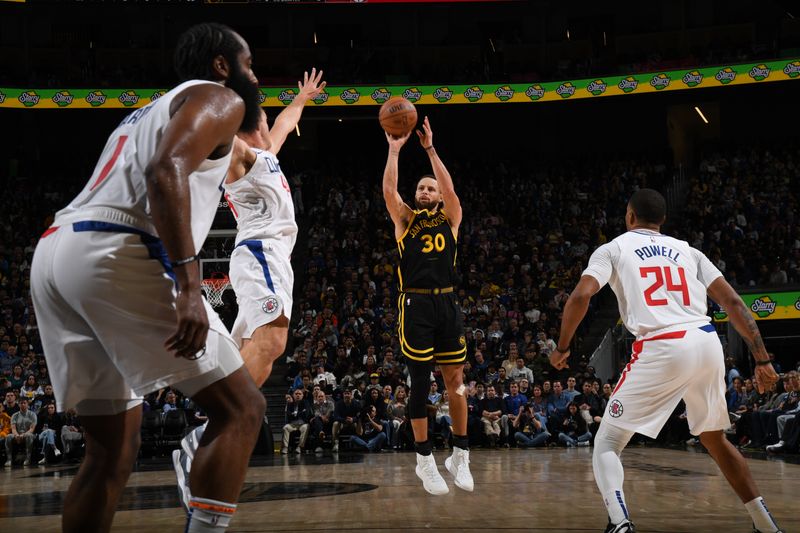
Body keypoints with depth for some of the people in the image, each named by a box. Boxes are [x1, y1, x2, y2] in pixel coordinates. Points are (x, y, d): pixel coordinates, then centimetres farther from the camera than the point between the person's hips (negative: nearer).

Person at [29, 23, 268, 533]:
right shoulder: (219, 98, 8)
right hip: (113, 255, -9)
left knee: (113, 450, 15)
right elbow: (167, 170, -13)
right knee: (240, 408, -2)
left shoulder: (148, 112, 35)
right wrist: (189, 287, -21)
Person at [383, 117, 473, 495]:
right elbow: (388, 190, -4)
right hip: (415, 305, -1)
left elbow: (450, 187, -4)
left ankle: (460, 456, 13)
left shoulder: (449, 219, 12)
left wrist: (430, 149, -5)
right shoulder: (405, 219, 11)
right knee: (420, 382, 0)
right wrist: (394, 149, -4)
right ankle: (424, 460, 8)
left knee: (456, 380, 2)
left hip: (447, 304, 1)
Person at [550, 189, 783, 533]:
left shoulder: (613, 248, 14)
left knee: (607, 443, 7)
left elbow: (581, 296, -3)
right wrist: (762, 359, 14)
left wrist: (562, 347, 10)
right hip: (707, 343, 5)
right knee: (715, 439, 28)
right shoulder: (687, 250, 24)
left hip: (661, 349, -4)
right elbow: (733, 302, 14)